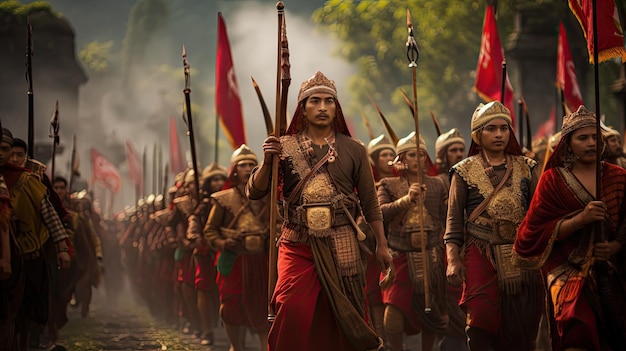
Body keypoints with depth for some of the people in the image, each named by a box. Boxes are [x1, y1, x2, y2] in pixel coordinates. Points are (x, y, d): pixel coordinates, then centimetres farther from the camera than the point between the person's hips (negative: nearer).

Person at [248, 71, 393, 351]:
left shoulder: (353, 150, 7)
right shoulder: (285, 147, 5)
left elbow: (369, 202, 10)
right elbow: (255, 192, 0)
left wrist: (381, 244, 8)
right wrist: (267, 161, -17)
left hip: (341, 245, 1)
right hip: (297, 244, -1)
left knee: (343, 317, 5)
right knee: (293, 312, -13)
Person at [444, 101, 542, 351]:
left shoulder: (525, 168, 10)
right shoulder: (465, 171, 4)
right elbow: (454, 219, 1)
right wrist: (453, 259, -9)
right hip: (481, 256, -2)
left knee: (521, 328, 2)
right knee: (481, 323, -10)